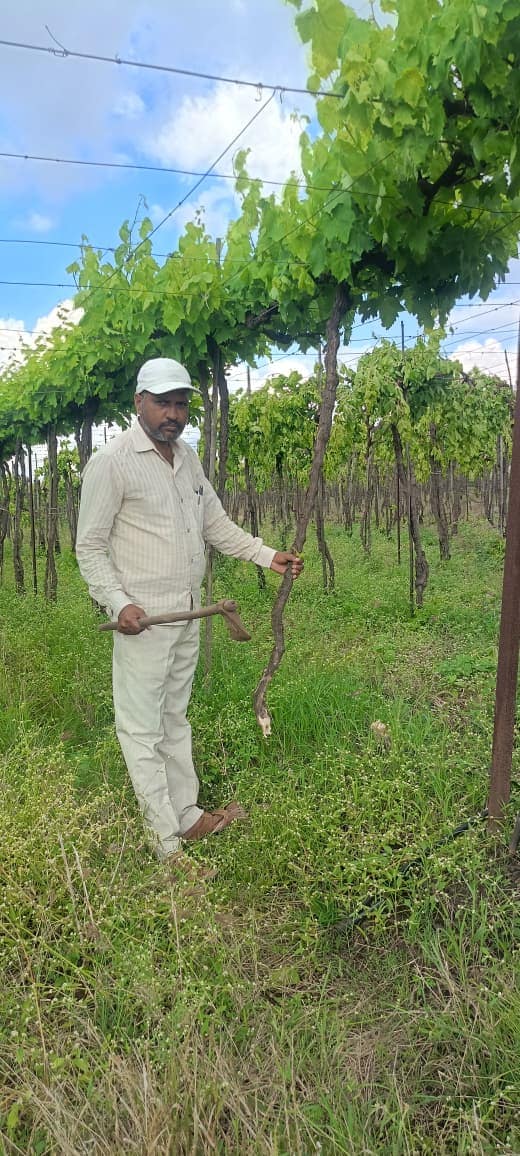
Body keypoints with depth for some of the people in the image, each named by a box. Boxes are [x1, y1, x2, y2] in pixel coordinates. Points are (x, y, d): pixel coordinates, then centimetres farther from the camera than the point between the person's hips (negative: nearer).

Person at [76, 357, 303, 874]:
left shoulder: (188, 458, 9)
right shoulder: (111, 462, -13)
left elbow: (216, 524, 14)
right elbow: (89, 546, -11)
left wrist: (267, 556, 3)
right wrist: (118, 602, -22)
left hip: (188, 616, 7)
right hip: (143, 619, -7)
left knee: (175, 720, 18)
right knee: (143, 731, 3)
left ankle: (188, 815, 31)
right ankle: (167, 842, 13)